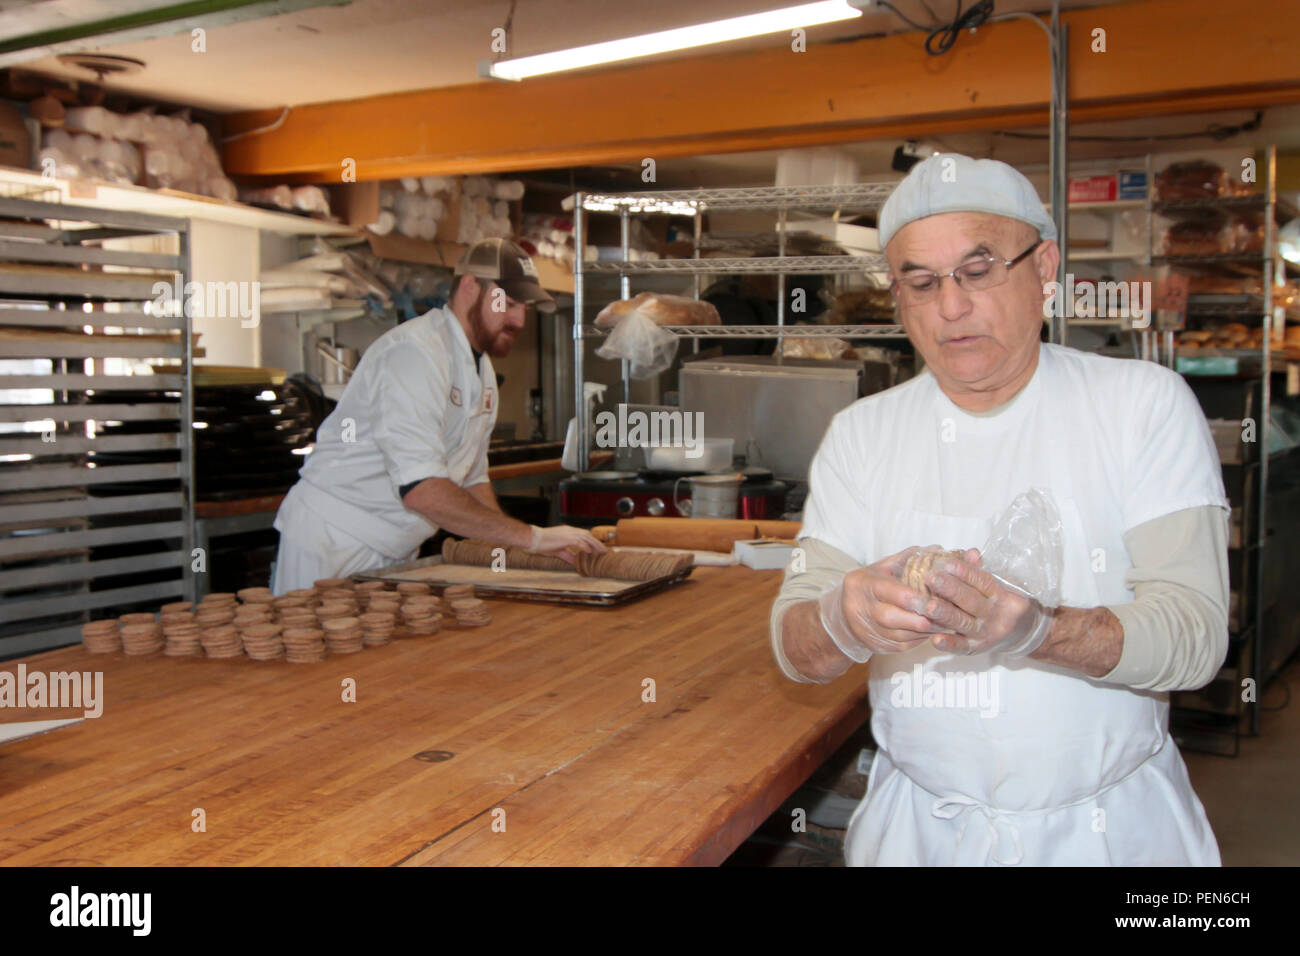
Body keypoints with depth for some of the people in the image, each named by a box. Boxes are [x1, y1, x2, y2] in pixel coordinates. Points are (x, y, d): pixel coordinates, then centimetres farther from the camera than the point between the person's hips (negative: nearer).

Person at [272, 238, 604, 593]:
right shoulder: (413, 352, -22)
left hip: (395, 555, 9)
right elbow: (421, 489, -32)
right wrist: (530, 536, -29)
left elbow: (472, 478, 16)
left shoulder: (482, 370, 10)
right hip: (332, 545, -8)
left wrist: (510, 545, -2)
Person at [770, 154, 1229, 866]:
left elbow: (1194, 634, -15)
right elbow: (793, 647, -7)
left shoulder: (1145, 404, -8)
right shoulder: (860, 434, -2)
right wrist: (843, 621, -31)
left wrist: (1037, 632, -35)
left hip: (1112, 825, -1)